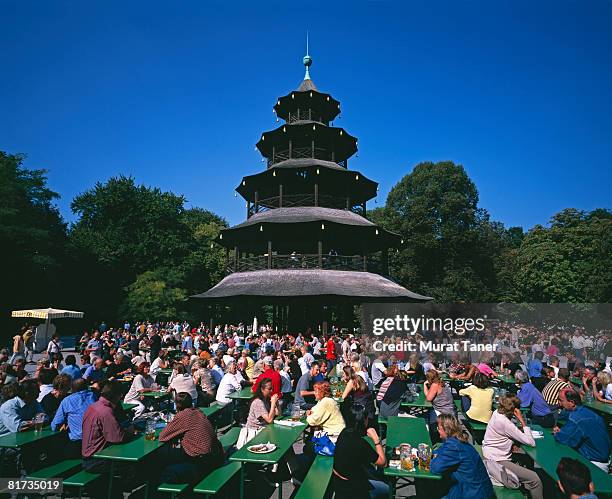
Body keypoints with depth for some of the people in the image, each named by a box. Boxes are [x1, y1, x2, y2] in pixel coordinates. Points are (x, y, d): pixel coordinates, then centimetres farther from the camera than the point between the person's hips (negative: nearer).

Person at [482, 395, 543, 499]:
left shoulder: (497, 413, 2)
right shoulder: (504, 422, -24)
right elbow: (531, 442, -20)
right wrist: (522, 421, -15)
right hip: (496, 461, -10)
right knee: (535, 479, -13)